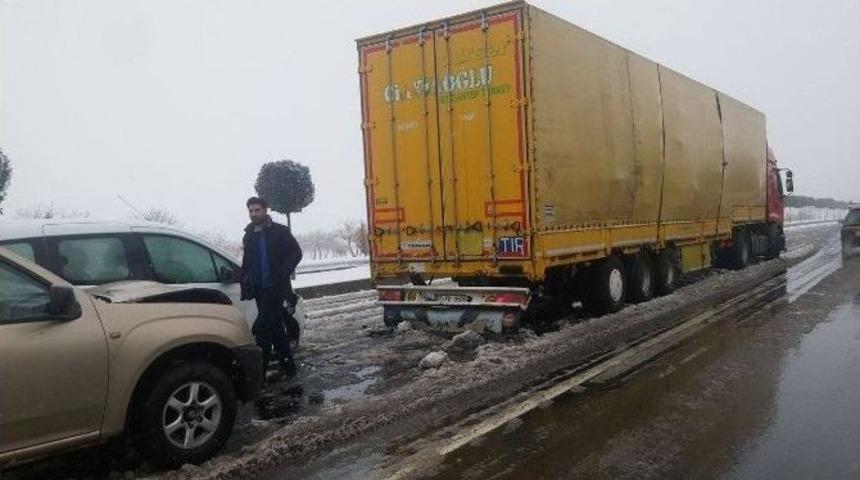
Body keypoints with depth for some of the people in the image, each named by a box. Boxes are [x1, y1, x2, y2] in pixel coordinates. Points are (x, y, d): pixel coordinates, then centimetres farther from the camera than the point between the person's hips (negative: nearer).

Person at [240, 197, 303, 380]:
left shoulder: (279, 231, -4)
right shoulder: (248, 236, 15)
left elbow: (296, 253, -8)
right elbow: (246, 263, 22)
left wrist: (282, 274, -17)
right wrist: (246, 284, 11)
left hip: (275, 289, -7)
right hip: (260, 290, 7)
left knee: (262, 328, -15)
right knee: (275, 328, 12)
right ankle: (288, 367, 21)